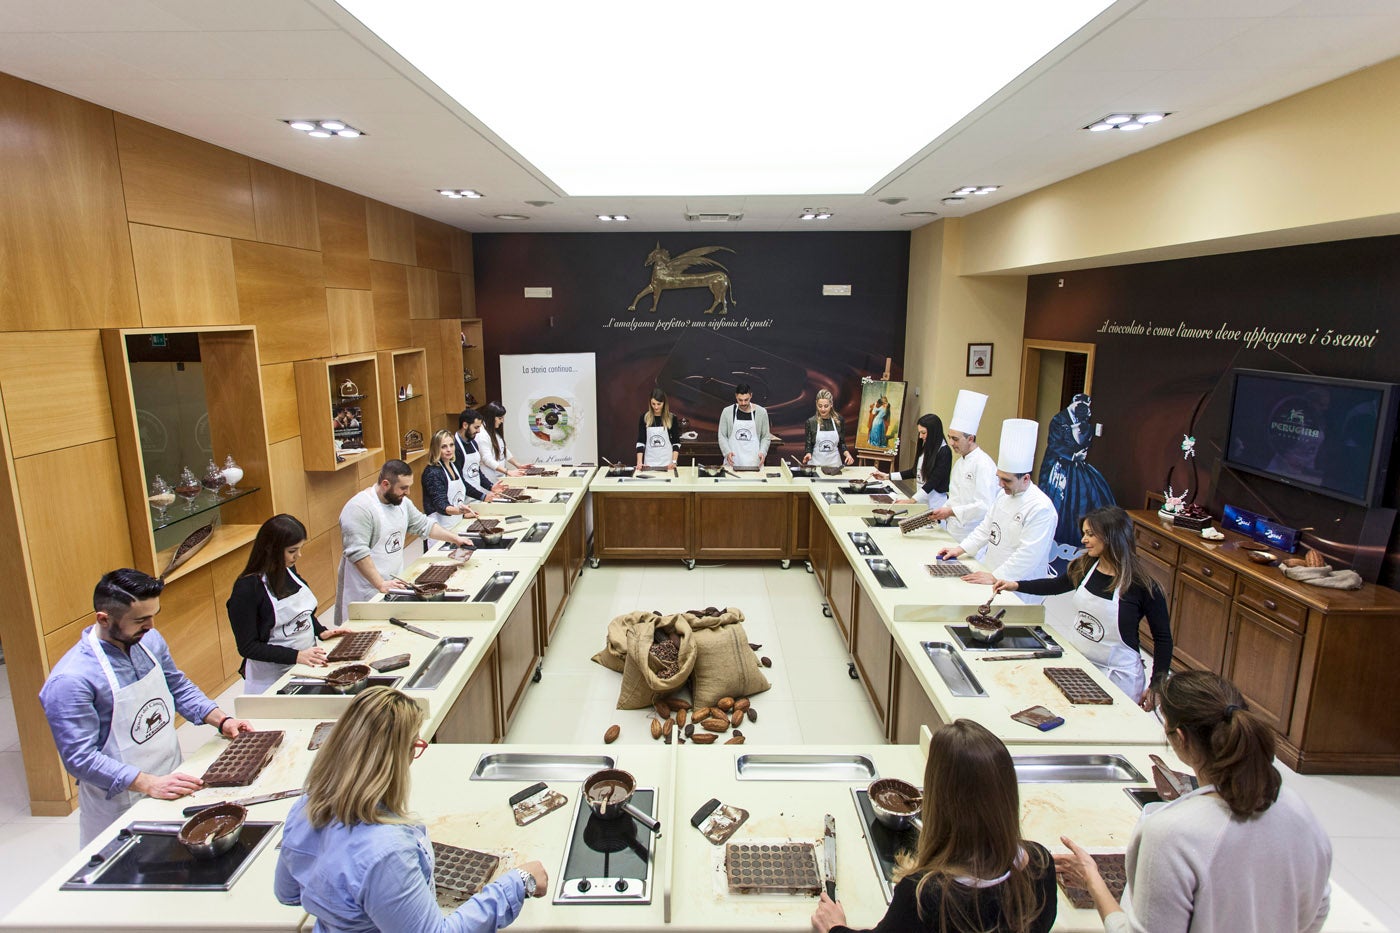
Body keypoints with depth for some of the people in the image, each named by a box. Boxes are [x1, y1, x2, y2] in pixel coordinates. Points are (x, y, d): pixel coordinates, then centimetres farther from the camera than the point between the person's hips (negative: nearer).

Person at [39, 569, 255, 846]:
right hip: (120, 808, -6)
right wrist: (150, 784, -29)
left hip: (173, 779, 6)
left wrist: (221, 719, -4)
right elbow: (81, 758, -24)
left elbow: (178, 687, 9)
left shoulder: (149, 640, -5)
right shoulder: (71, 681, -25)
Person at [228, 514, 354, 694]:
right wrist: (296, 656, -22)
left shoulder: (288, 571, 3)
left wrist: (321, 632, 2)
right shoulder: (247, 588, -16)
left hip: (308, 666, 6)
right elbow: (247, 647, -15)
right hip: (272, 679, -5)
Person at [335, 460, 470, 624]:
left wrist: (455, 538, 8)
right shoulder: (359, 508, -21)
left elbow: (423, 525, 18)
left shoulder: (402, 502, 6)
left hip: (394, 583, 8)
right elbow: (357, 552, -26)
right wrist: (380, 584, -30)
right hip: (367, 592, -7)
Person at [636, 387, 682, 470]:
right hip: (649, 463, 1)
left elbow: (676, 442, 1)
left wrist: (674, 461, -11)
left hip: (667, 463, -1)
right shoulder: (644, 418, -1)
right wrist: (639, 462, -12)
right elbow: (640, 441, -1)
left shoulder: (672, 418, -3)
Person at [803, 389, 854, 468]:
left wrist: (847, 454, -10)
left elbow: (842, 443, 7)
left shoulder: (838, 420, -1)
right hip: (816, 463, -1)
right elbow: (808, 445, -2)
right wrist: (808, 454, -21)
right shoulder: (811, 422, -6)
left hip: (834, 463, 1)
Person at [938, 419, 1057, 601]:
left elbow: (1028, 554, -23)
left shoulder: (1041, 509, -19)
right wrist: (961, 549, 10)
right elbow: (986, 527, 19)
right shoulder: (1004, 496, 9)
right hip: (992, 576, 7)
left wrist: (995, 577, -23)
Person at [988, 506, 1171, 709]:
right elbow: (1056, 585, 16)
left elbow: (1163, 638, -8)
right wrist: (1016, 585, 6)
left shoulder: (1142, 586, -18)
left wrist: (1156, 686, -6)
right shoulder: (1084, 567, -5)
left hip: (1117, 676, -5)